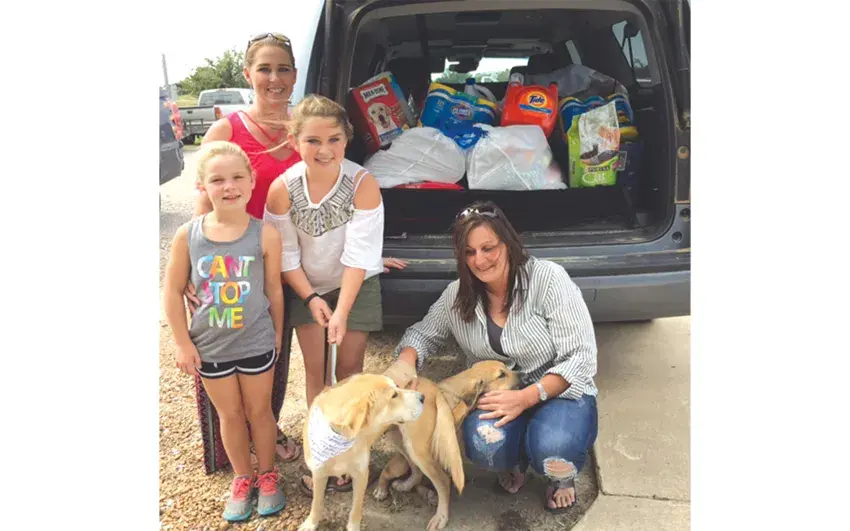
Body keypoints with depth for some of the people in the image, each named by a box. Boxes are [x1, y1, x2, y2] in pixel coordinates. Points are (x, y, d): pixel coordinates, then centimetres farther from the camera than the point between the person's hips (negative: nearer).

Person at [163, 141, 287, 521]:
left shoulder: (265, 235, -14)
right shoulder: (187, 236, -10)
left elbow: (274, 289, -4)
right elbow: (173, 292, -3)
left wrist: (277, 335, 5)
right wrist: (183, 344, -3)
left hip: (257, 344, -1)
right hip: (210, 347, 1)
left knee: (259, 411, 16)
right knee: (230, 415, 17)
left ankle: (268, 475, 38)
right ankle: (243, 477, 39)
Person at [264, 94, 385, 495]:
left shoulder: (363, 183, -26)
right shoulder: (282, 189, -22)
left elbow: (358, 256, -25)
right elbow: (285, 255, -11)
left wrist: (342, 311, -26)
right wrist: (309, 299, -15)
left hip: (356, 284, -1)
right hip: (308, 285, 1)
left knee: (349, 367, 5)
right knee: (315, 369, 5)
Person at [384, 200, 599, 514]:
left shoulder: (547, 279, -17)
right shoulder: (458, 295, -2)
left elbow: (581, 357, -17)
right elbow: (424, 334, 10)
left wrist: (526, 397, -28)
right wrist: (405, 362, -15)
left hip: (559, 393, -2)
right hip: (499, 396, 3)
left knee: (552, 449, -35)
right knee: (484, 443, -31)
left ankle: (563, 476, 6)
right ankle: (514, 462, 9)